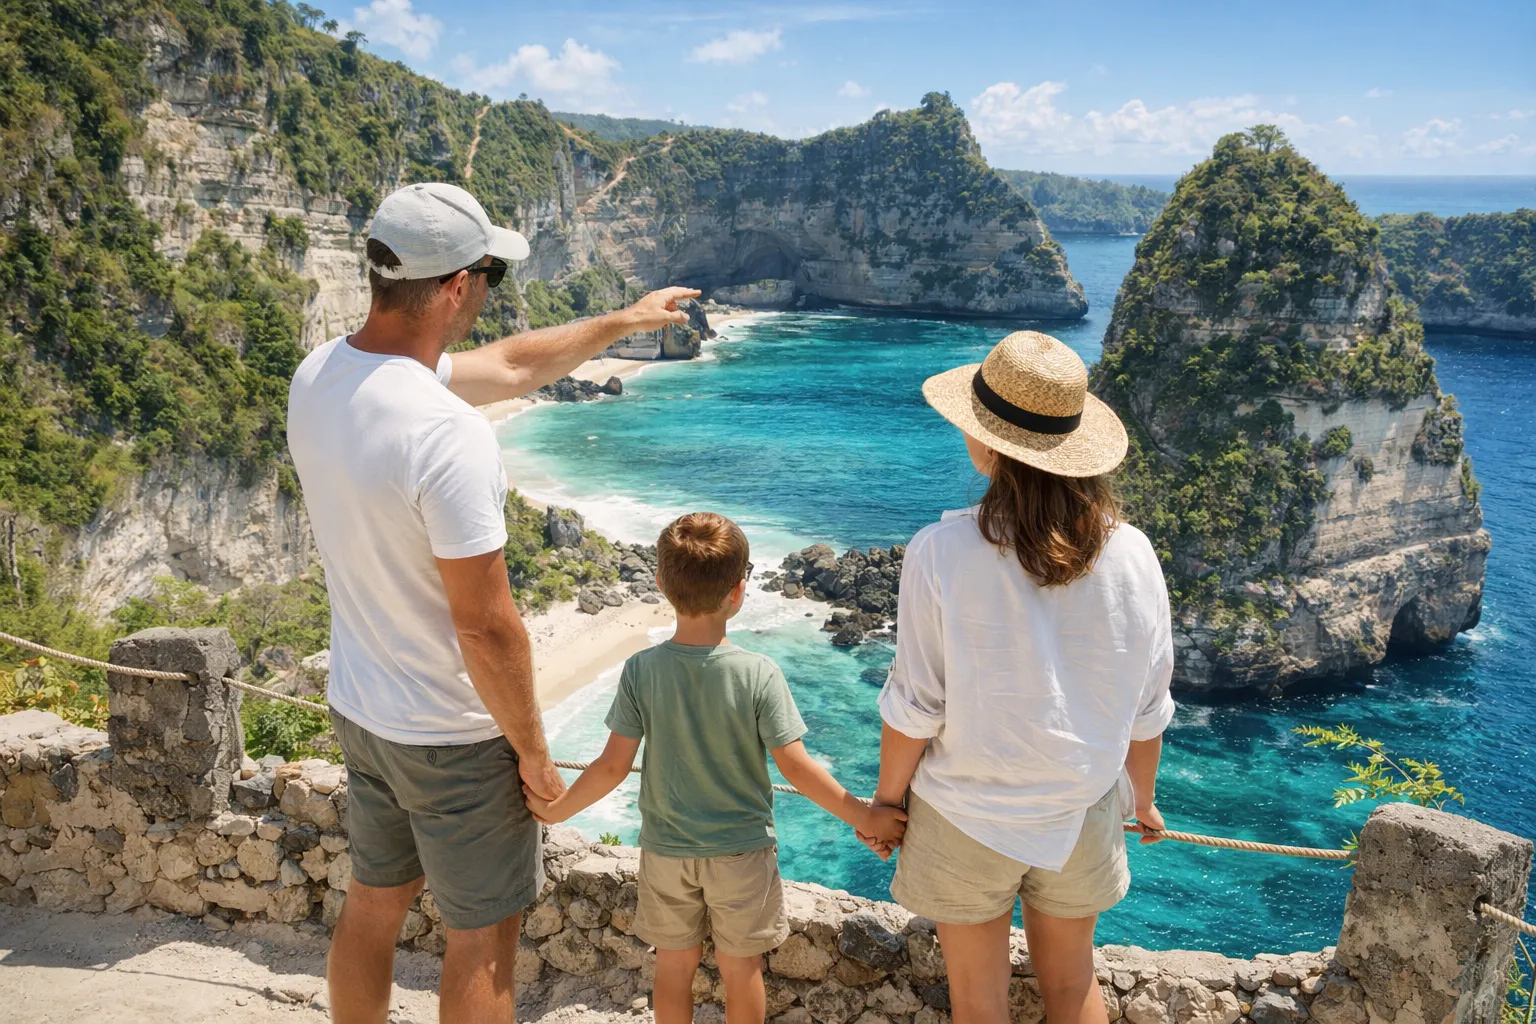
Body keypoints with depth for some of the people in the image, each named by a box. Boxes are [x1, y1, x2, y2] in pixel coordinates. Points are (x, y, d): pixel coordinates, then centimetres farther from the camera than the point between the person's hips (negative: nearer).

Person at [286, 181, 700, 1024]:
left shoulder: (320, 376, -4)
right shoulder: (449, 437, -32)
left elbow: (509, 366, 9)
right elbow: (487, 628, -26)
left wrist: (621, 322, 19)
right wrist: (532, 751, -10)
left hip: (358, 711, 8)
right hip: (454, 740, -8)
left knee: (373, 906, 25)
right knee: (483, 940, 12)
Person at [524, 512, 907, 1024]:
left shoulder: (641, 670, -16)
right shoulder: (758, 674, -21)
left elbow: (613, 766, -13)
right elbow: (796, 768, -18)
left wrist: (554, 810, 3)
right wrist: (863, 816, -7)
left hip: (665, 851, 2)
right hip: (742, 850, -2)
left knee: (673, 965, 20)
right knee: (741, 968, 18)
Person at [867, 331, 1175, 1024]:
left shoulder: (942, 552, -22)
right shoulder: (1129, 553, -11)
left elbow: (915, 706, -15)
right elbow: (1148, 709, -1)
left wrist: (887, 798, 2)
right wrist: (1143, 798, 17)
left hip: (966, 817, -3)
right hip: (1082, 816, 3)